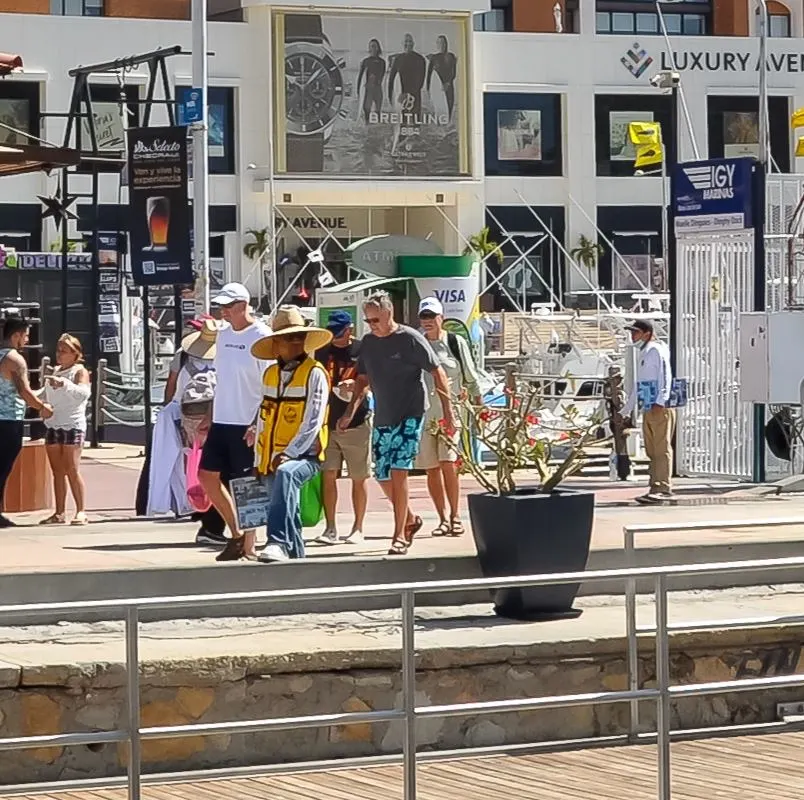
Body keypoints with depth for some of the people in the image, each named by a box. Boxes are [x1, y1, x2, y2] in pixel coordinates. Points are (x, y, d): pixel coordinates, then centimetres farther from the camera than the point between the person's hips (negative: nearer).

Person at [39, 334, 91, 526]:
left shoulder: (80, 371, -5)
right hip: (53, 425, 7)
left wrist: (64, 383, -37)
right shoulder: (54, 372, 16)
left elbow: (83, 393, -23)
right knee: (57, 472, 6)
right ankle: (59, 513, 9)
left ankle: (81, 512, -9)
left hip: (72, 425, -7)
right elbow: (45, 396, 26)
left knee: (72, 471, -10)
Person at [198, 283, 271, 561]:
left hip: (247, 424, -8)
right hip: (221, 421, 8)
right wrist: (210, 417, 17)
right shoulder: (223, 334, 11)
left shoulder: (261, 337, -12)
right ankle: (236, 533, 21)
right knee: (207, 475, 8)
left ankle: (248, 545, 8)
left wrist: (258, 424, -19)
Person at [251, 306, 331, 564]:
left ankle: (279, 543, -47)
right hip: (273, 459, 7)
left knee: (285, 475, -37)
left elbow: (312, 422, -12)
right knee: (289, 516, 11)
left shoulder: (315, 374, -6)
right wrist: (259, 460, 13)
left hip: (305, 456, -7)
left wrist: (289, 454, -20)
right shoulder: (270, 374, 13)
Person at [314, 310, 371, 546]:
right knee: (328, 475, -2)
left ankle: (357, 528, 11)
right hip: (328, 422, 3)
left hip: (356, 422, -3)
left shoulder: (361, 350, -2)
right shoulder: (323, 351, 9)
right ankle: (330, 528, 2)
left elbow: (369, 384, -4)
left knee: (358, 478, 3)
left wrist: (355, 385, -24)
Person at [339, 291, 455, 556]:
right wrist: (350, 413, 8)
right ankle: (410, 520, 33)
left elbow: (437, 372, -7)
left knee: (398, 471, -16)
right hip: (382, 417, 6)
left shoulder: (410, 339, -10)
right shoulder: (368, 343, 7)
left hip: (410, 415, -6)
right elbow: (362, 380, 17)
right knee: (383, 476, 9)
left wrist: (448, 411, -10)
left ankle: (400, 535, -12)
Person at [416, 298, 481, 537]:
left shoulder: (456, 342, 3)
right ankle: (443, 519, 12)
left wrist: (479, 407, 6)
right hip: (422, 414, 3)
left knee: (448, 463, -14)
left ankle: (455, 515, -5)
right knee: (431, 469, 4)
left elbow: (471, 378, 8)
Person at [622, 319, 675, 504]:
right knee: (651, 451, 7)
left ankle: (663, 488, -12)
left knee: (662, 449, -10)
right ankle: (655, 489, 8)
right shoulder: (642, 354, 22)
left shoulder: (657, 351, -6)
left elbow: (665, 376, -16)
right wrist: (626, 410, 30)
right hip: (648, 410, 9)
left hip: (661, 409, -9)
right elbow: (638, 386, 29)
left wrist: (660, 402, -27)